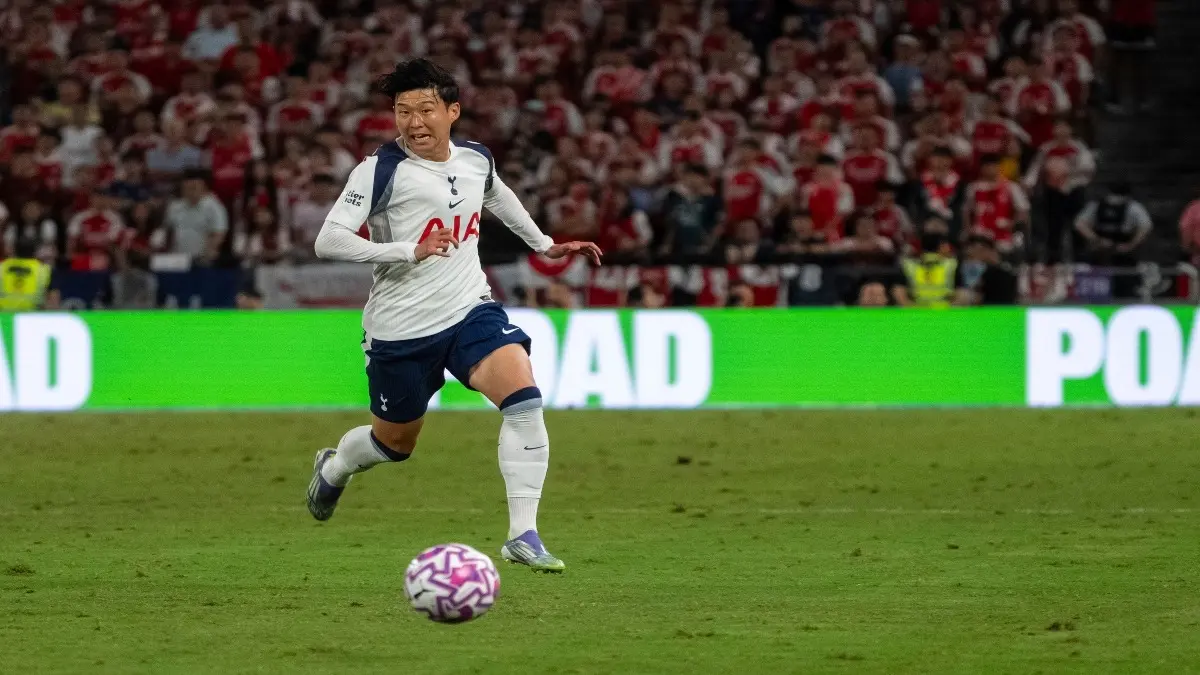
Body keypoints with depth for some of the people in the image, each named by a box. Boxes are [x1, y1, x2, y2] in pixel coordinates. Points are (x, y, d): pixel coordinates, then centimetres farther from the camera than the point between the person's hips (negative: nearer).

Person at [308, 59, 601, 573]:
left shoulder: (476, 160, 3)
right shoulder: (381, 170, -15)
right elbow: (327, 241, -23)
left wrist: (543, 244, 31)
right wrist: (410, 250, -31)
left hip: (470, 310, 3)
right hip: (401, 329, -3)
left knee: (524, 399, -22)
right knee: (395, 443, 15)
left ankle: (523, 536, -19)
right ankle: (332, 468, 52)